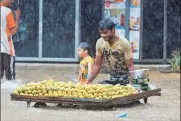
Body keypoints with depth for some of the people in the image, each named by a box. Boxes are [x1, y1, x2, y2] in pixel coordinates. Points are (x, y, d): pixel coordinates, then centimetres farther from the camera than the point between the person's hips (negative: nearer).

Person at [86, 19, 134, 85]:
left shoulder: (124, 43, -17)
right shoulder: (100, 43, -5)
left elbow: (130, 66, -16)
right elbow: (97, 66, 5)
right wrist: (88, 82, -1)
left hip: (125, 79, -4)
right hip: (112, 79, 4)